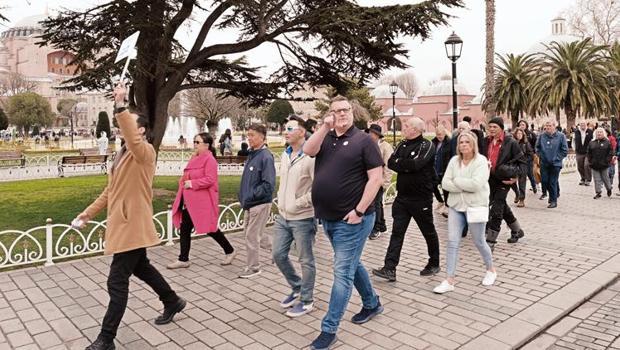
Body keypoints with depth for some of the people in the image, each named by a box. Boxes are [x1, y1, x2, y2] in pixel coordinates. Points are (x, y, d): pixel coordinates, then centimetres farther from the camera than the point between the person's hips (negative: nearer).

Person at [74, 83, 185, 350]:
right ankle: (173, 302, 41)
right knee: (141, 268, 23)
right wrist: (89, 212, 17)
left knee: (117, 281, -4)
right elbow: (110, 190, 19)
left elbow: (133, 140, -39)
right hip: (123, 224, 10)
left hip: (133, 225, -10)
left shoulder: (145, 151, -14)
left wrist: (120, 106, -43)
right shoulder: (122, 154, 13)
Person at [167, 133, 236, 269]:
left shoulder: (209, 159, -13)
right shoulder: (195, 158, 15)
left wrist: (192, 183, -21)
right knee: (184, 228, 7)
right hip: (190, 201, 9)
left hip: (203, 201, -9)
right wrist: (184, 181, 6)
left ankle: (230, 251, 21)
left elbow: (210, 180, -23)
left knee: (210, 228, 2)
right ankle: (183, 259, 17)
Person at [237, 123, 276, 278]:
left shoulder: (266, 156, -17)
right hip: (250, 203, 9)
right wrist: (244, 197, 8)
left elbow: (268, 184, -23)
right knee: (249, 232, 20)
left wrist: (250, 196, -20)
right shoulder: (251, 154, 9)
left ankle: (253, 267, 17)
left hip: (260, 203, -9)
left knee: (252, 236, 0)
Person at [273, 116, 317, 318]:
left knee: (306, 260, 6)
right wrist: (280, 201, 9)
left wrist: (297, 204, -17)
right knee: (278, 255, 14)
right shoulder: (285, 155, 9)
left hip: (302, 218, -8)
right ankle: (297, 288, 36)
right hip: (283, 217, 8)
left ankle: (306, 300, 22)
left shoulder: (310, 156, -17)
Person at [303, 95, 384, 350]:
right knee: (351, 264, 21)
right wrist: (325, 127, -15)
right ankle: (372, 304, 41)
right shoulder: (326, 138, 9)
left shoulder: (363, 140, -7)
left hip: (351, 219, -7)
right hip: (328, 218, 7)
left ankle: (329, 329, 6)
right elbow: (308, 151, -10)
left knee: (343, 272, -2)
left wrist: (359, 210, -17)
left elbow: (376, 178, -13)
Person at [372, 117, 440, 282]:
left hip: (421, 198, -5)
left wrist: (399, 163, -10)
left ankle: (434, 264, 31)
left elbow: (416, 164, -25)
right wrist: (407, 166, -16)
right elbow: (390, 163, -2)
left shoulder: (427, 146, -10)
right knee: (397, 232, 0)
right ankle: (389, 269, -1)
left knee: (429, 232, 12)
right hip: (402, 196, 5)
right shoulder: (402, 145, 9)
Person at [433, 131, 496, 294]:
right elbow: (445, 183, -3)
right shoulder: (454, 160, 5)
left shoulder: (481, 161, -9)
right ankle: (449, 281, 3)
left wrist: (456, 181, -12)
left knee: (479, 242, 9)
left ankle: (491, 270, 37)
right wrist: (465, 187, -15)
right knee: (452, 242, -2)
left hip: (476, 206, -4)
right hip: (455, 206, 4)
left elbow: (476, 184, -22)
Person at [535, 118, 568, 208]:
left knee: (553, 183, 0)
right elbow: (537, 147, 14)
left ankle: (553, 201, 9)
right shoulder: (542, 136, 0)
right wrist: (540, 155, 3)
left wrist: (557, 158, -6)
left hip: (555, 164, -2)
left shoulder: (561, 136, -7)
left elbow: (565, 150, -2)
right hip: (544, 163, 2)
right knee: (544, 181, 4)